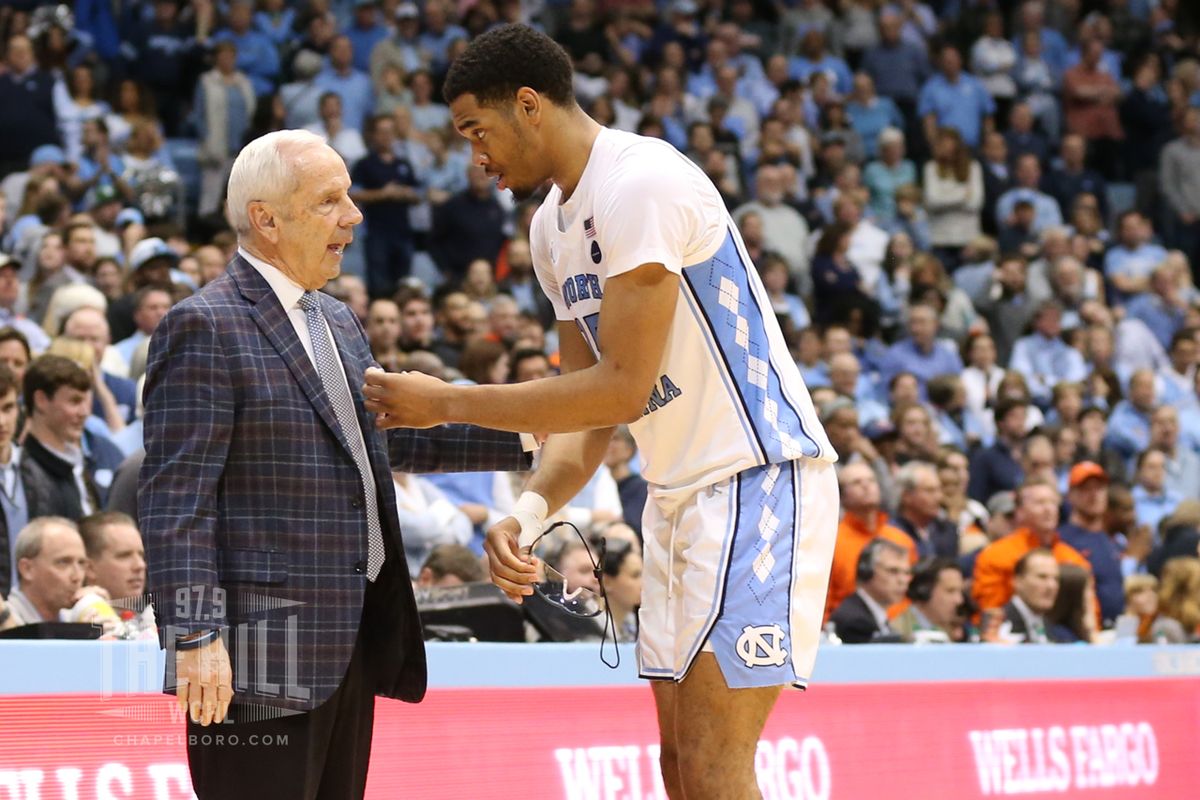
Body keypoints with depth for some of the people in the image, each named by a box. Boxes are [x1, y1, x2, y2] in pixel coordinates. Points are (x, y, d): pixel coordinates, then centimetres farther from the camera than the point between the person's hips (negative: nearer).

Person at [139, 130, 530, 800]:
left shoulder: (339, 322, 18)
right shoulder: (205, 329, -11)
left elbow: (392, 438, 30)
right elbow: (175, 498, -16)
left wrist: (525, 443, 23)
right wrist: (195, 636, -23)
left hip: (352, 642, 9)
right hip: (266, 652, -9)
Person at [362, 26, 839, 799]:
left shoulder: (640, 184, -18)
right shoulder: (554, 222, 13)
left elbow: (624, 387, -21)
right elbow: (590, 402, 13)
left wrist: (449, 403, -15)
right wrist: (531, 510, -5)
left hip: (759, 476, -10)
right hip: (679, 493, 10)